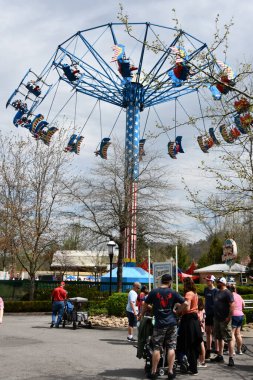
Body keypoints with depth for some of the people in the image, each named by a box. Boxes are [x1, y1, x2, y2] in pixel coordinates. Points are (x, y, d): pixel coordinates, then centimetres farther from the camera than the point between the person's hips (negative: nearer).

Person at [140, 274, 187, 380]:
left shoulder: (154, 292, -1)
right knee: (171, 347, 6)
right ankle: (170, 371, 8)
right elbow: (185, 303, -1)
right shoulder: (173, 293, 0)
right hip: (172, 323, 1)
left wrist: (142, 315, 24)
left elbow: (145, 304, 8)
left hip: (159, 324, -1)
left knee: (157, 348, 4)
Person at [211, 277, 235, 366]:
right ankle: (220, 356, 25)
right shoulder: (217, 292, 15)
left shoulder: (227, 293, -12)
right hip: (217, 319, 9)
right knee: (219, 338, 16)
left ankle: (231, 358, -2)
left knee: (229, 339, -4)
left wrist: (229, 317, -21)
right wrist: (214, 316, 17)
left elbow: (232, 306, -18)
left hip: (224, 320, -9)